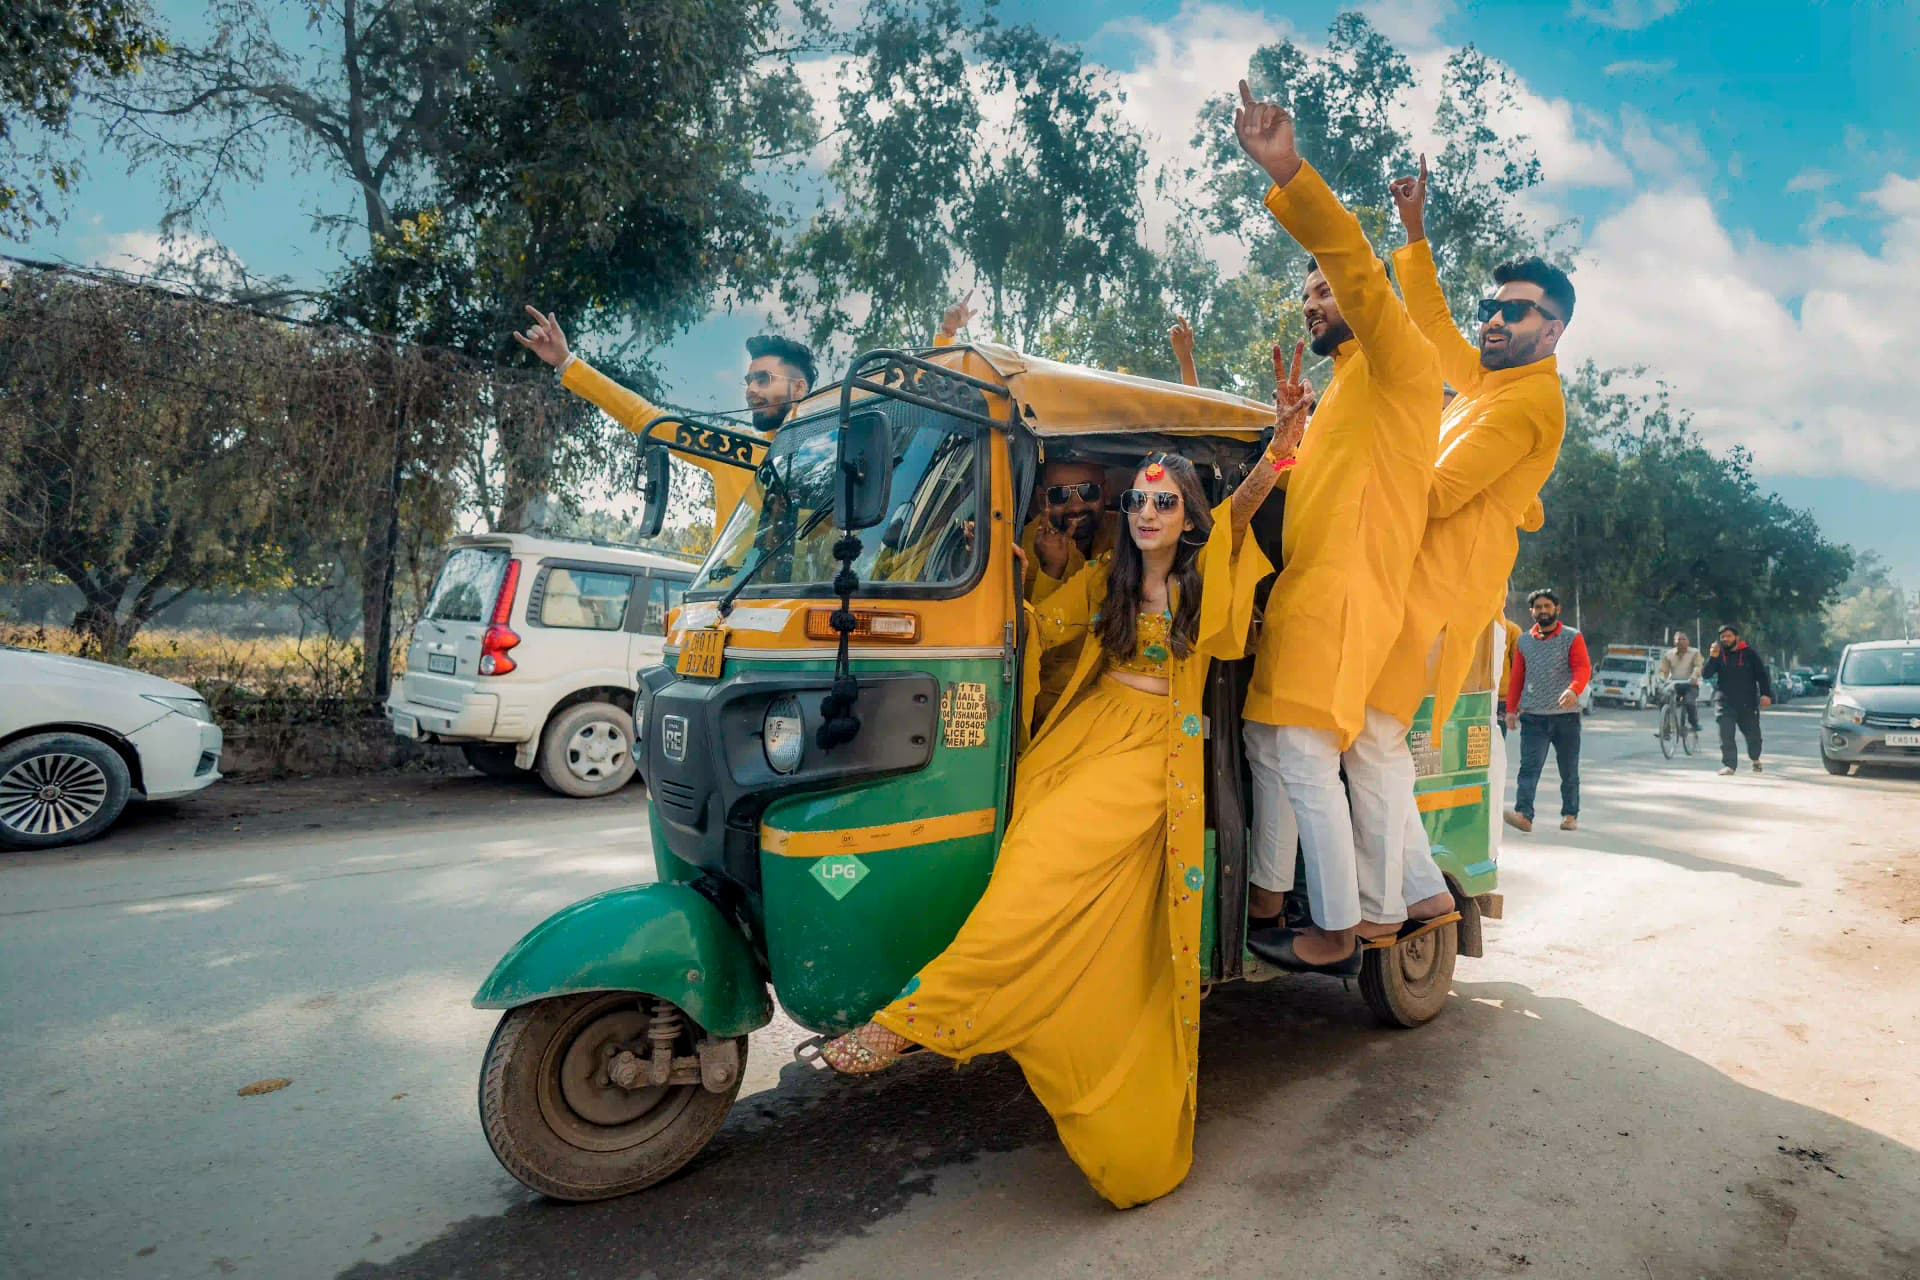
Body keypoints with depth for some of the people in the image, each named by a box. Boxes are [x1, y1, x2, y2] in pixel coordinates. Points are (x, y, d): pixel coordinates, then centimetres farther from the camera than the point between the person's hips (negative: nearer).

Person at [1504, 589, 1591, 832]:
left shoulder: (1572, 638, 4)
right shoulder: (1524, 641, 13)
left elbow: (1583, 668, -9)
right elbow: (1516, 677, 15)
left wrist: (1573, 690, -29)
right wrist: (1511, 708, 8)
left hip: (1566, 715, -1)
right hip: (1532, 716, 1)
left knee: (1569, 770, 9)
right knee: (1529, 767, -11)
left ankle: (1570, 815, 21)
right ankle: (1524, 814, -19)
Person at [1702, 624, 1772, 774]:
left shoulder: (1749, 654, 2)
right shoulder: (1719, 655, 5)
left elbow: (1762, 675, 2)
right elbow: (1705, 675, -4)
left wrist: (1765, 694, -11)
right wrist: (1713, 657, -18)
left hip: (1748, 703, 0)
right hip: (1726, 704, 0)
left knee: (1753, 734, 10)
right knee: (1726, 735, -10)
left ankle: (1755, 759, 36)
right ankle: (1730, 765, -8)